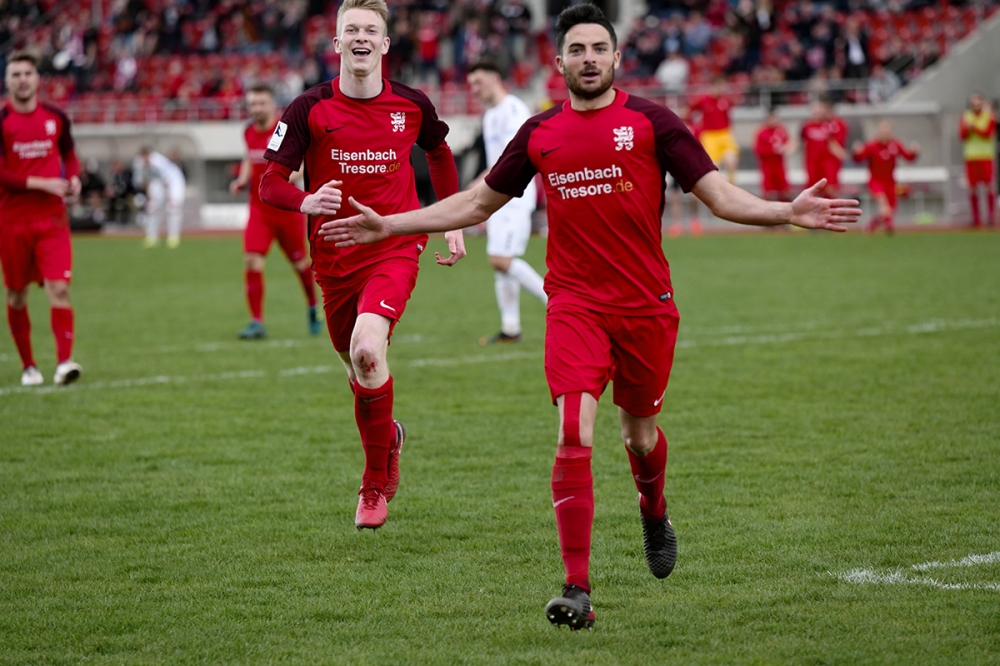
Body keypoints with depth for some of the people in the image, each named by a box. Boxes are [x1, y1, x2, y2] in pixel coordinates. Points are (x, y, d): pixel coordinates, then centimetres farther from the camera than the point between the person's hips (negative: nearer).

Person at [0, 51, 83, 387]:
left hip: (52, 219, 1)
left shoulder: (56, 117, 6)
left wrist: (73, 177, 1)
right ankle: (28, 366, 19)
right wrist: (40, 183, -17)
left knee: (59, 288, -13)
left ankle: (64, 362, -18)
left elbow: (69, 154, 22)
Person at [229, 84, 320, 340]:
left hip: (287, 208, -3)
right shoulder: (249, 132, 4)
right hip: (259, 210, 3)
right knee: (252, 261, -14)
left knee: (299, 262, 10)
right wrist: (243, 179, 4)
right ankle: (257, 321, -10)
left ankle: (313, 307, 39)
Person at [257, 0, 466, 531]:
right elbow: (270, 183, -7)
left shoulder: (411, 105, -2)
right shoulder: (309, 109, -6)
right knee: (357, 366, 12)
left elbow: (439, 152, 20)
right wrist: (306, 202, -29)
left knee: (367, 351, -25)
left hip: (395, 249, -2)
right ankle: (388, 436, 48)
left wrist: (453, 223, 17)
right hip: (334, 258, 2)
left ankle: (375, 485, -9)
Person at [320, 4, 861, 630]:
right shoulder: (540, 133, 6)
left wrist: (788, 212, -21)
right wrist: (388, 225, 14)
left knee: (640, 433, 13)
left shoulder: (651, 121, -1)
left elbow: (721, 195, -4)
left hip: (647, 305, 0)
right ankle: (577, 589, -16)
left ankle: (655, 514, 50)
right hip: (575, 306, 0)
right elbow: (477, 203, 18)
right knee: (574, 434, -16)